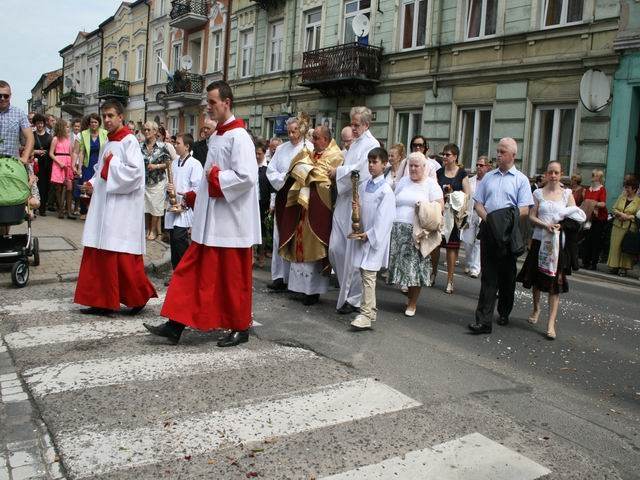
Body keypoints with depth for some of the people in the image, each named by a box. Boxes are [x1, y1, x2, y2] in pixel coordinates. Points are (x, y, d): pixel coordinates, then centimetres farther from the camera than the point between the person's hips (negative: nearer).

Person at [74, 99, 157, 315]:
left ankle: (139, 295, 10)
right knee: (100, 254, 8)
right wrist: (92, 183, 7)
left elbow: (135, 171, -19)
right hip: (104, 205, 9)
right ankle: (103, 301, 15)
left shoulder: (129, 141, -9)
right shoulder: (108, 143, 16)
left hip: (122, 207, -9)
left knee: (122, 254, -5)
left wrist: (111, 162, -12)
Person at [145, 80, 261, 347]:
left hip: (231, 222, -9)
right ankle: (176, 324, 14)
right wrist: (196, 197, 11)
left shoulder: (239, 137, -14)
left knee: (232, 278, 3)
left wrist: (215, 176, -13)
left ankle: (241, 328, 18)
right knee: (192, 272, 9)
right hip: (209, 221, 9)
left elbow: (247, 177, -24)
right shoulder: (216, 137, 14)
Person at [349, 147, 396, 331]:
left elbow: (384, 218, -15)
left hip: (376, 238, -7)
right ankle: (371, 309, 28)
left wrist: (369, 234, -15)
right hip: (362, 235, 7)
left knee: (368, 275, -10)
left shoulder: (386, 190, -12)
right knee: (363, 272, 13)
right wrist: (356, 208, -4)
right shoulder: (364, 186, 9)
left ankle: (366, 315, -8)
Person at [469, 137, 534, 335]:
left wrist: (504, 220, -18)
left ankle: (504, 313, 27)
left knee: (507, 275, 10)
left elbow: (524, 209, -5)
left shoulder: (521, 179, 2)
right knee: (488, 276, -2)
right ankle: (484, 320, -5)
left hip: (509, 233, -2)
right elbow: (478, 203, 11)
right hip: (488, 230, 2)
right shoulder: (489, 177, 13)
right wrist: (487, 217, -8)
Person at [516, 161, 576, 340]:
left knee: (555, 281, -5)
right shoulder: (538, 193, 6)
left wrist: (562, 226, -16)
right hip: (539, 240, 1)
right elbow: (531, 216, 1)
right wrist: (545, 225, -17)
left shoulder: (567, 194, 6)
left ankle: (551, 323, -4)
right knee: (536, 278, 11)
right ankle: (536, 308, 37)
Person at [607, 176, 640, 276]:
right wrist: (619, 213, -6)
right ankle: (615, 266, 9)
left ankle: (624, 268, 3)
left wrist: (629, 217, -17)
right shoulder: (621, 197, 11)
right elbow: (613, 209, 12)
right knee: (615, 246, 2)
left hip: (630, 228, -4)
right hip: (617, 226, 4)